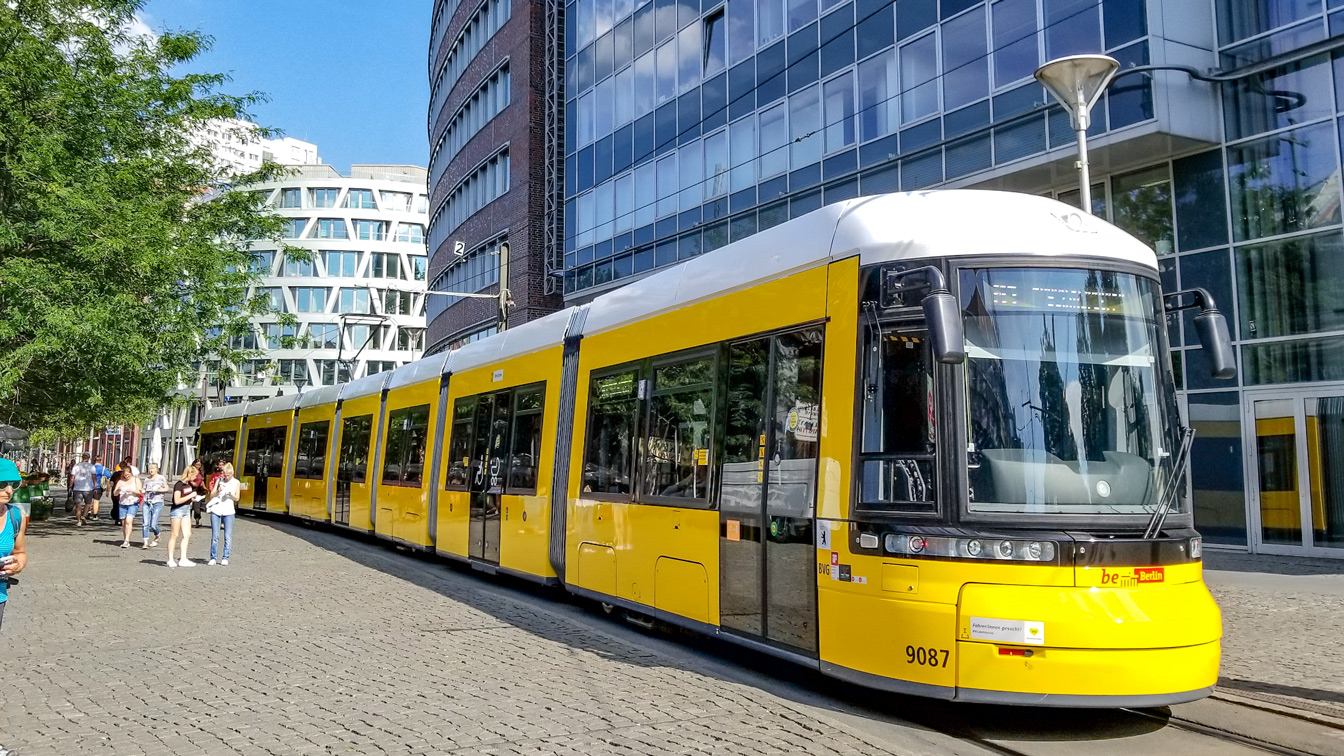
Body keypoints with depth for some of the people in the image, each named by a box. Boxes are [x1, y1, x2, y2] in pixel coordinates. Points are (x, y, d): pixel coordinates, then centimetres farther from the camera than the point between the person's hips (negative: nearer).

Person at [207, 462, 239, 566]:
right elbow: (212, 495, 6)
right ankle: (213, 558, 9)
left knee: (228, 536, -3)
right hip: (216, 510, 1)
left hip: (228, 511, -1)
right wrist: (218, 491, -14)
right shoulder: (219, 480, 7)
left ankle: (225, 558, 3)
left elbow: (237, 498, 3)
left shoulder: (236, 482, 4)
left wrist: (231, 495, -17)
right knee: (215, 536, 2)